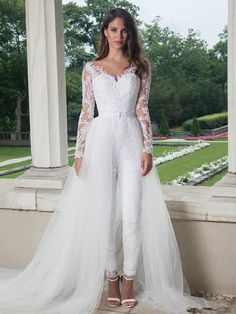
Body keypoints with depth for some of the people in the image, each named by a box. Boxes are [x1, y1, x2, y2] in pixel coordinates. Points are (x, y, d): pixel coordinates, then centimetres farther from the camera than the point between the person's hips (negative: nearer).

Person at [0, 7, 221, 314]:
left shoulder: (141, 66, 9)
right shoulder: (91, 68, 8)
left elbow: (142, 109, 5)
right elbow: (86, 112, 6)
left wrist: (147, 148, -4)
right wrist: (79, 153, -1)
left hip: (131, 141, 0)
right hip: (101, 140, 0)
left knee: (133, 211, -4)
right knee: (104, 212, 2)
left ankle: (130, 278, 8)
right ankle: (111, 276, 15)